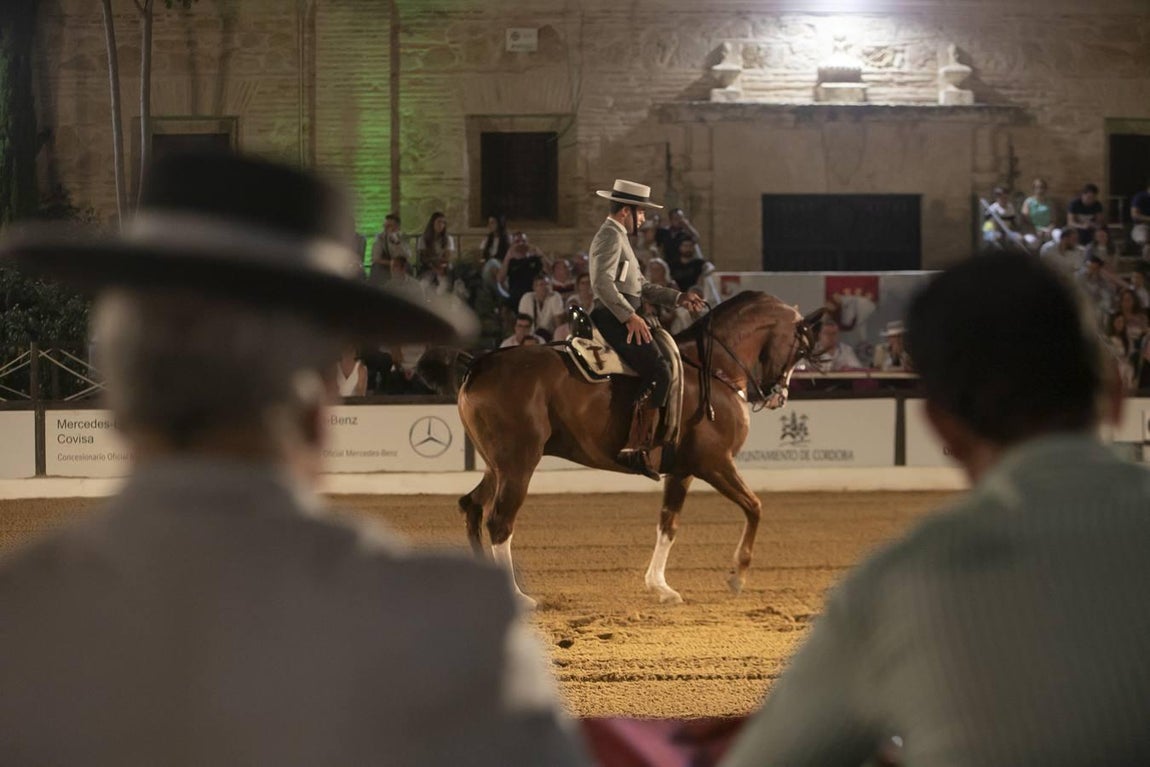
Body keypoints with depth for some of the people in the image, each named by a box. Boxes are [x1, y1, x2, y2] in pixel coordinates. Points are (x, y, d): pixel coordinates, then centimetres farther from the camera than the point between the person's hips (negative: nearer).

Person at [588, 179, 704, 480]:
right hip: (614, 319, -11)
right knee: (659, 371, -20)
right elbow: (602, 283, -23)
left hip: (623, 318, 11)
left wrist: (679, 298, 18)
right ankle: (637, 447, -24)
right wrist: (630, 316, -27)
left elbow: (642, 286, 26)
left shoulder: (618, 238, 25)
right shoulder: (610, 236, -9)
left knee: (665, 366, 13)